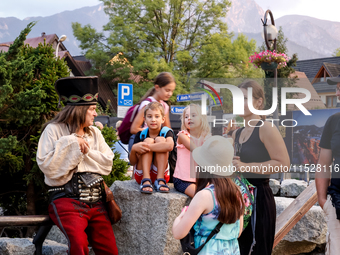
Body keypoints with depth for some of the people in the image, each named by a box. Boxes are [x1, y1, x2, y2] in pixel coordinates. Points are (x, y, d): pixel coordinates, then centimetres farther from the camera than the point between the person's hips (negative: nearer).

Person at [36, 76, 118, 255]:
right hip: (66, 199, -5)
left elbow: (107, 165, 10)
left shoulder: (94, 133, 18)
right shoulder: (54, 130, 2)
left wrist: (87, 152, -4)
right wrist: (70, 144, -11)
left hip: (95, 200, 6)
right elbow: (46, 165, -8)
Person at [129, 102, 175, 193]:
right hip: (141, 174, 1)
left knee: (160, 139, -17)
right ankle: (146, 180, -31)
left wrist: (148, 147, -32)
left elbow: (170, 146, -31)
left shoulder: (167, 132, -4)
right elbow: (132, 162, -3)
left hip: (161, 172, -1)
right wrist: (134, 148, -25)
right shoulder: (140, 135, 0)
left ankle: (160, 180, -28)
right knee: (148, 140, -17)